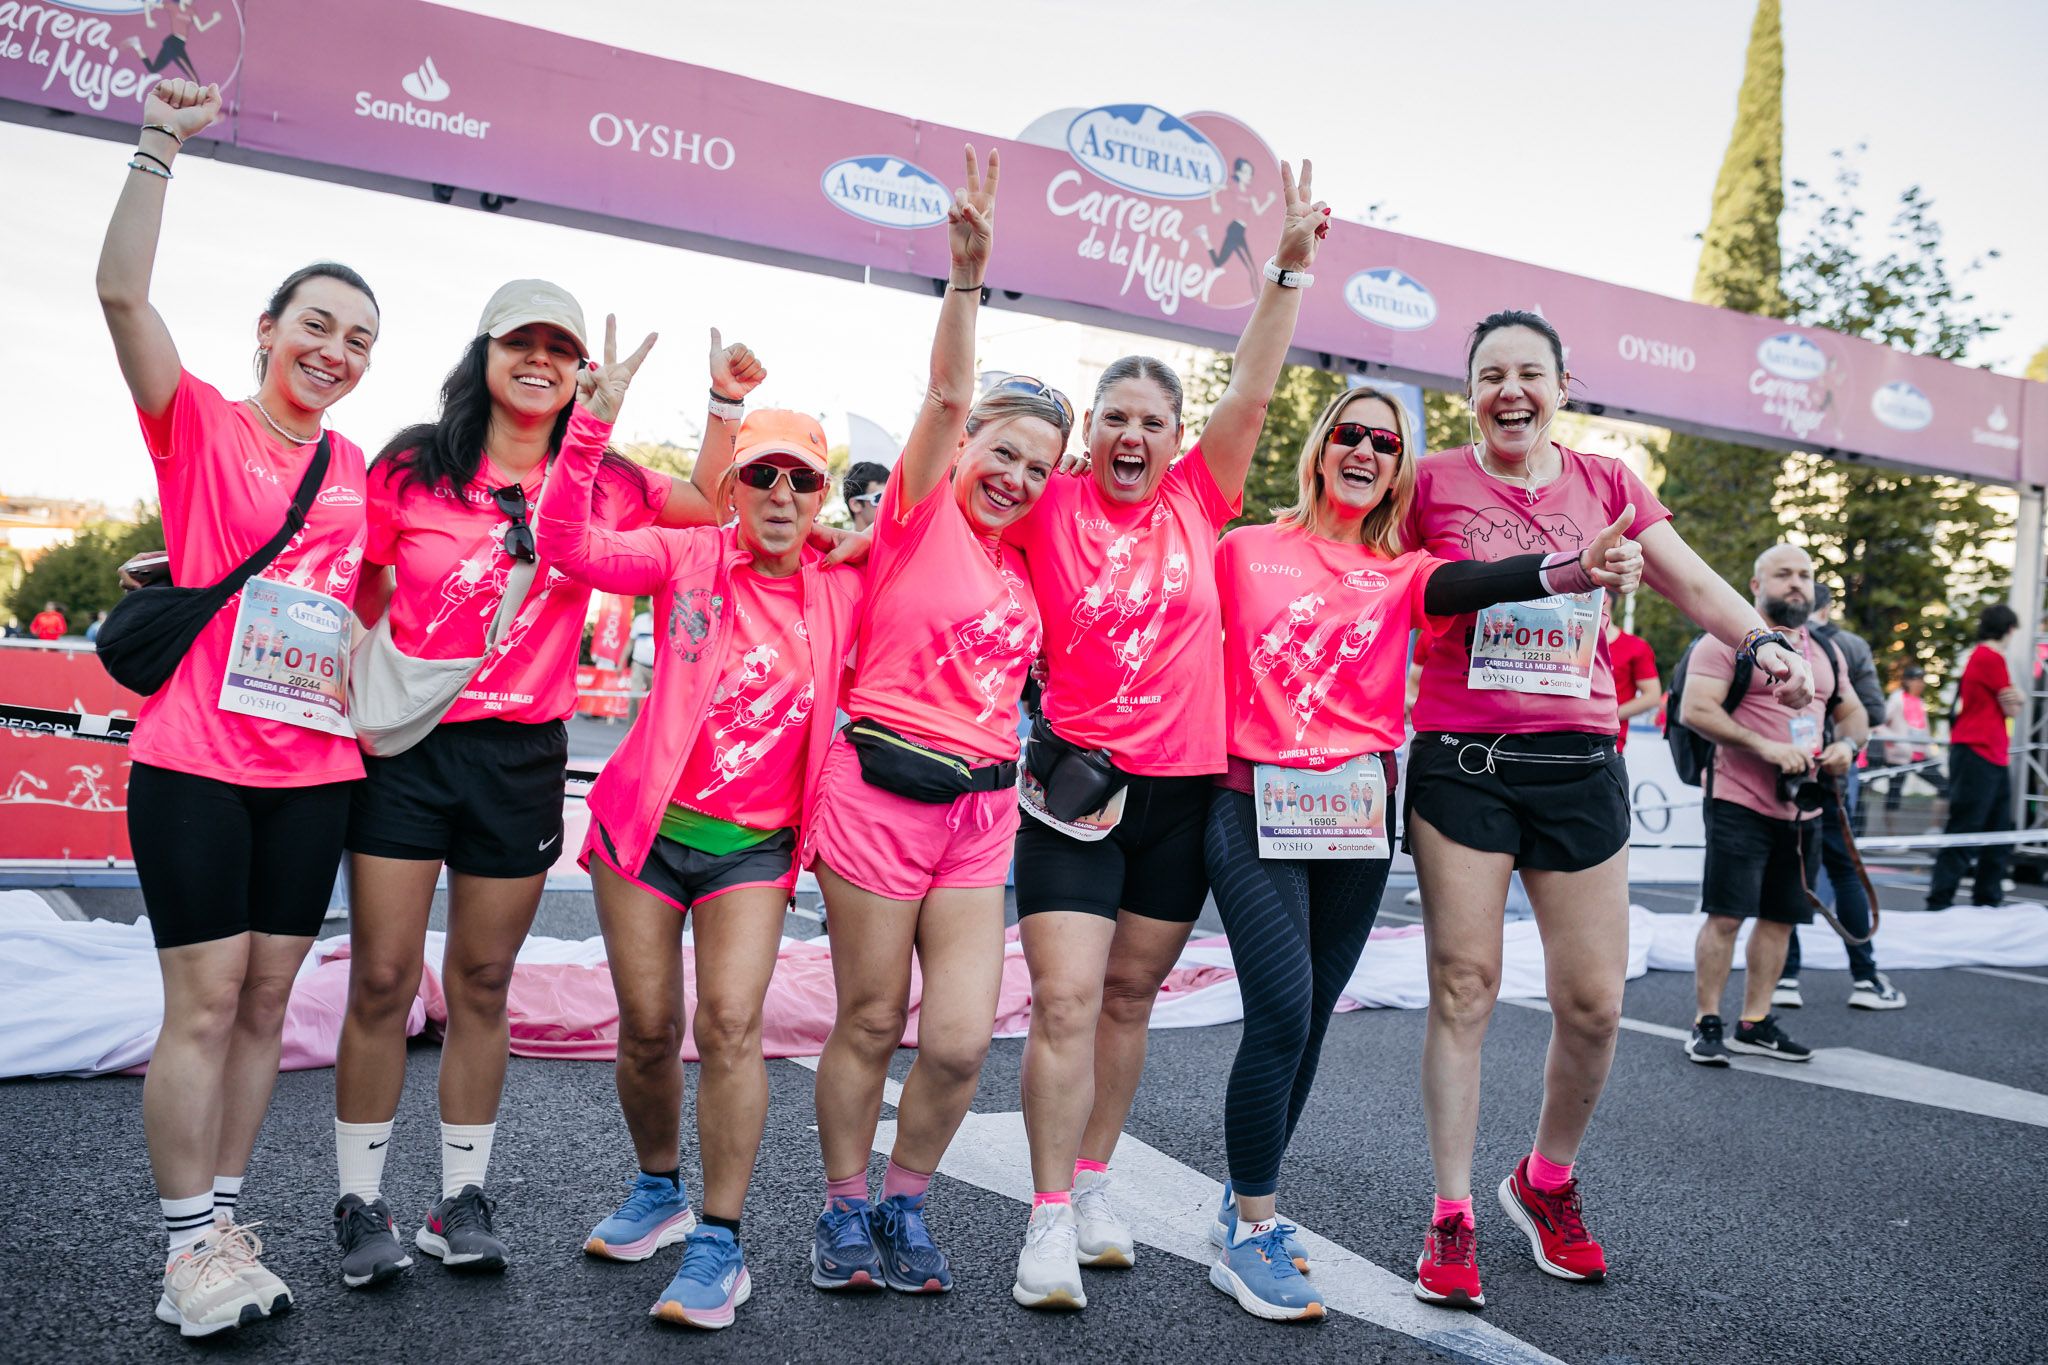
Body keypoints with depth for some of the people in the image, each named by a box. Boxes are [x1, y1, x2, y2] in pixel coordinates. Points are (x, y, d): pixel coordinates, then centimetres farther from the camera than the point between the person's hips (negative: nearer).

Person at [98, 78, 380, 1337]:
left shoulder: (362, 468, 11)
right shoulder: (200, 423, -1)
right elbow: (123, 291, -15)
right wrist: (162, 146, -20)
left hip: (317, 769, 5)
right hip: (197, 759, -4)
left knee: (266, 1001, 10)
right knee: (204, 1003, -2)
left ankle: (225, 1220, 22)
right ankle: (189, 1243, 11)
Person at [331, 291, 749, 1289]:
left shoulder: (599, 485, 5)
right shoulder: (411, 468, 1)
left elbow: (709, 503, 16)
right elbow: (359, 605, 6)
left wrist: (726, 406, 4)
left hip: (522, 757, 2)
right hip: (405, 748, -1)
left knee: (482, 983, 10)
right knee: (381, 982, 1)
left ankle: (463, 1199, 22)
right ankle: (360, 1204, 17)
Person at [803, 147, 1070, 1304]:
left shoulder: (1019, 569, 14)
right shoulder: (919, 515, -2)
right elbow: (948, 396, -17)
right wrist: (968, 276, -28)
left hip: (982, 815, 5)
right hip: (883, 795, -5)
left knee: (962, 1041, -1)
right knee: (871, 1025, 6)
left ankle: (906, 1203, 23)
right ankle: (845, 1209, 26)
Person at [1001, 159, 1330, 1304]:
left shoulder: (1197, 502, 5)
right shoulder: (1049, 509, -2)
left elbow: (1253, 392, 0)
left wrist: (1292, 267, -6)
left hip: (1184, 784, 3)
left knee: (1129, 998, 13)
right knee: (1066, 1002, -8)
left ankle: (1094, 1184, 27)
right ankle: (1051, 1219, 3)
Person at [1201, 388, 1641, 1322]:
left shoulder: (1401, 572, 9)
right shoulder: (1244, 551, 6)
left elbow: (1468, 585, -12)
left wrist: (1574, 570, -31)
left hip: (1356, 818, 3)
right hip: (1254, 807, -3)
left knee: (1306, 1024, 9)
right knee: (1282, 1015, -12)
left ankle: (1244, 1204, 28)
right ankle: (1250, 1236, 4)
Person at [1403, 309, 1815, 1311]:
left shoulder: (1606, 485, 11)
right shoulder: (1432, 484, 3)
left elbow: (1693, 583, 4)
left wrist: (1763, 641, -15)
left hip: (1578, 766, 3)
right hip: (1460, 764, -3)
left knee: (1594, 1002, 3)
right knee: (1463, 987, -1)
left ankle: (1547, 1180, 29)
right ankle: (1452, 1215, 12)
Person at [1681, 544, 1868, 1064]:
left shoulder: (1826, 651, 16)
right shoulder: (1728, 641, -6)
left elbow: (1853, 714, 25)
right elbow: (1696, 710, -17)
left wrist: (1847, 744, 2)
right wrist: (1765, 746, -23)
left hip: (1804, 809, 7)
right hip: (1741, 805, -7)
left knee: (1781, 918, 11)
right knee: (1725, 916, -6)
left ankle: (1755, 1022, 22)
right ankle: (1706, 1024, 4)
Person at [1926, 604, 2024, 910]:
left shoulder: (1980, 656, 18)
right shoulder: (1992, 658, -11)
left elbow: (2017, 704, 16)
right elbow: (2011, 709, -8)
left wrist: (2016, 699, -4)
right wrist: (2013, 699, 12)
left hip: (1994, 758, 10)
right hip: (1977, 754, -10)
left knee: (2000, 836, 12)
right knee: (1963, 832, -10)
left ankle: (1987, 902, 17)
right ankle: (1939, 903, -9)